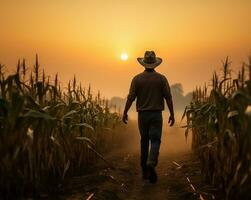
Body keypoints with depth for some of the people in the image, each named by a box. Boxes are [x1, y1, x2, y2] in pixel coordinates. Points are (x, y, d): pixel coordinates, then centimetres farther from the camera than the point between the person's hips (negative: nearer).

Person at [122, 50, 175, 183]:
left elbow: (130, 97, -5)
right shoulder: (161, 78, -2)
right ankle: (151, 164, -27)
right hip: (156, 114, -1)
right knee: (155, 141, -1)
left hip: (142, 114, 1)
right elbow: (168, 97, -4)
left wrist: (125, 113, 5)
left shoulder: (137, 79, -2)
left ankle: (145, 171, 16)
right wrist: (172, 114, 3)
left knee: (144, 141, 13)